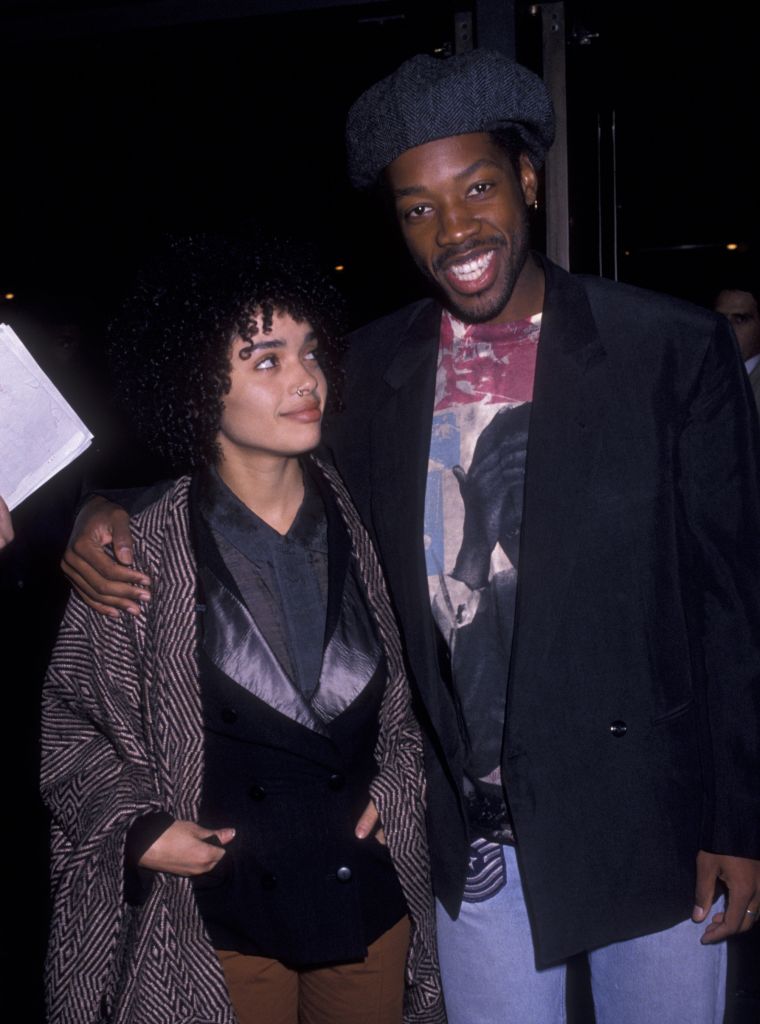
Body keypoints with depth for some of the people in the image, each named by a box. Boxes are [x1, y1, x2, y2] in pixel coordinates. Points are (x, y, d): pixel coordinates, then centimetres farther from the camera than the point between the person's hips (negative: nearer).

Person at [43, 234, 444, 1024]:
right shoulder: (144, 549, -13)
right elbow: (70, 719, -1)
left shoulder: (357, 522, -3)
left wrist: (399, 779, 1)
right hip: (224, 917, -3)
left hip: (372, 895, 3)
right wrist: (139, 827, -12)